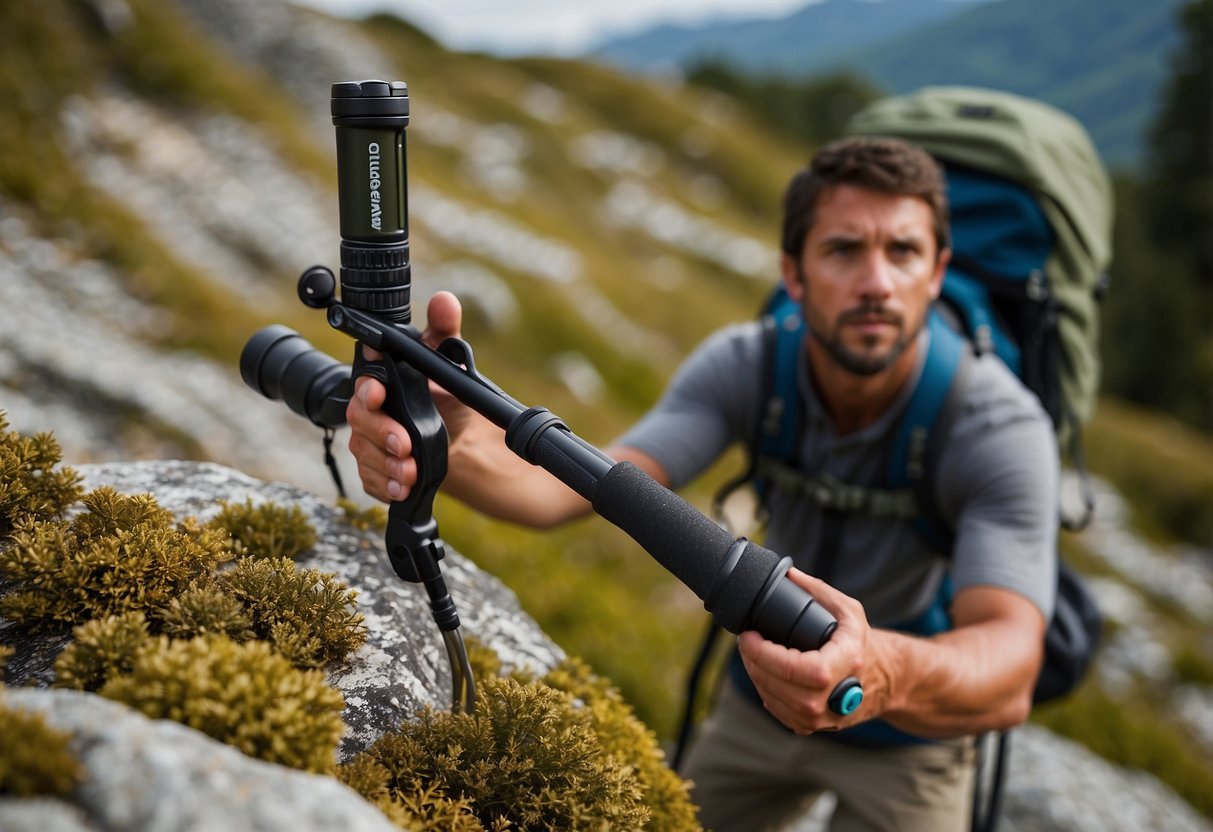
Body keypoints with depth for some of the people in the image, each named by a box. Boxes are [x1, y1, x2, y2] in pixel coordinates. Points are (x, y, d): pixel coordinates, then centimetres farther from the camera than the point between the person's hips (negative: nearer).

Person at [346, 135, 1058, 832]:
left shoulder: (1001, 427, -30)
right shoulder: (745, 366, -20)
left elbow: (1010, 679, -42)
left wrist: (886, 674, -65)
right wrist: (460, 444, -53)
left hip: (912, 729, -3)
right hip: (764, 693, 3)